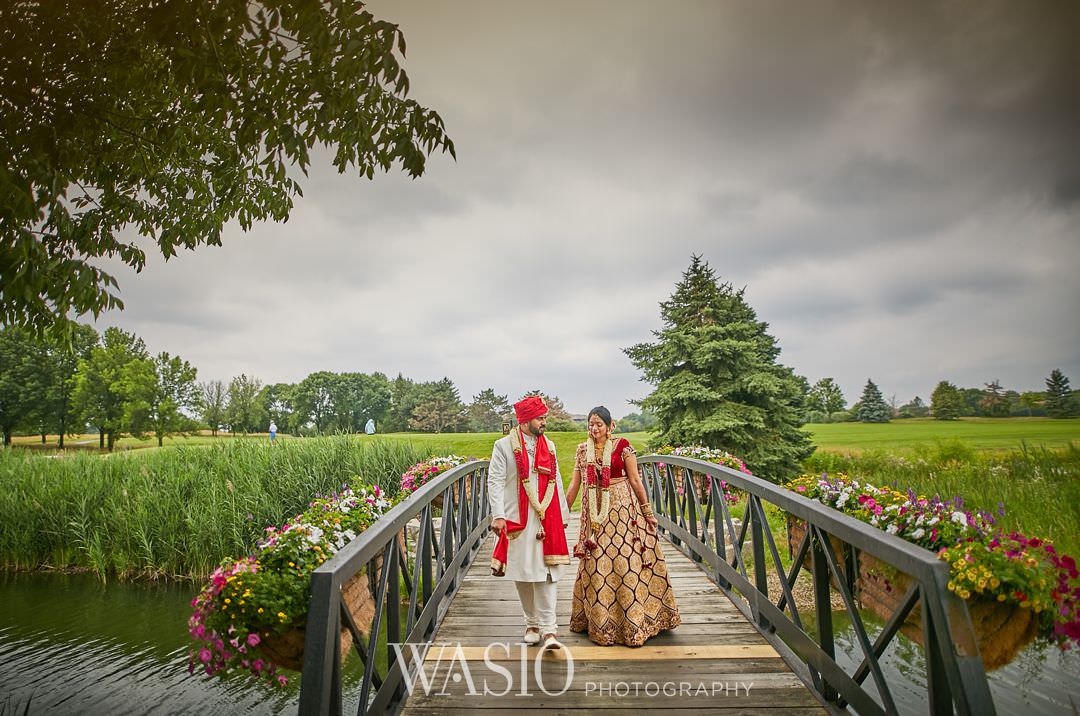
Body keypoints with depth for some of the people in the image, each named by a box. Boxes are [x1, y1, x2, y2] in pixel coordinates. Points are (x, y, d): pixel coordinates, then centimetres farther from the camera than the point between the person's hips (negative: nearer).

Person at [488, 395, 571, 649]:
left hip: (547, 520, 3)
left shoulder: (549, 446, 13)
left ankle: (548, 628, 1)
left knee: (546, 573, -3)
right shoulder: (504, 446, -2)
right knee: (523, 574, 7)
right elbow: (495, 482, -6)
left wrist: (563, 514, 18)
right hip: (518, 520, -2)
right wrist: (498, 515, -15)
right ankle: (532, 624, 23)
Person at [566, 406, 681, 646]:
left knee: (626, 562, -2)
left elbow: (635, 480, -2)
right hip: (594, 514, 3)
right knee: (596, 565, 6)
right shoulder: (583, 450, 6)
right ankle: (600, 621, 22)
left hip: (622, 509, -3)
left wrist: (648, 511, -1)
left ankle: (632, 623, 11)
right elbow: (574, 484, 8)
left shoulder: (622, 446, -4)